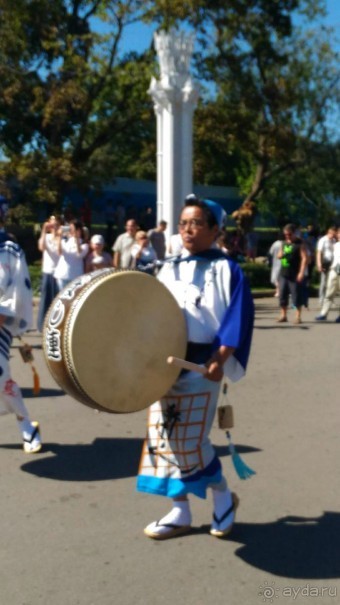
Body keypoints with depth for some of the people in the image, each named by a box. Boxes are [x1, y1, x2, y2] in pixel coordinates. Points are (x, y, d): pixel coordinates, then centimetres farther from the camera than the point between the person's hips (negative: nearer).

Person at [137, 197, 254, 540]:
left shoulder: (225, 270, -3)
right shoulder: (169, 269, 13)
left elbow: (238, 318, -12)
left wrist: (220, 360, -20)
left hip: (200, 366, -6)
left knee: (189, 439, -6)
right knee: (164, 438, 7)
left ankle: (223, 496, 21)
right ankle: (179, 512, 21)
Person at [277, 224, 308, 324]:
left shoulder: (299, 244, -6)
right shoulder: (284, 243, 14)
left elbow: (304, 258, -11)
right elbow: (279, 255, 24)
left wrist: (301, 272, -19)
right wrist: (280, 254, -2)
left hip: (295, 275, -6)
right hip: (283, 274, 6)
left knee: (296, 296, -3)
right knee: (282, 295, 7)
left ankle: (298, 316, 5)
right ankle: (283, 315, 17)